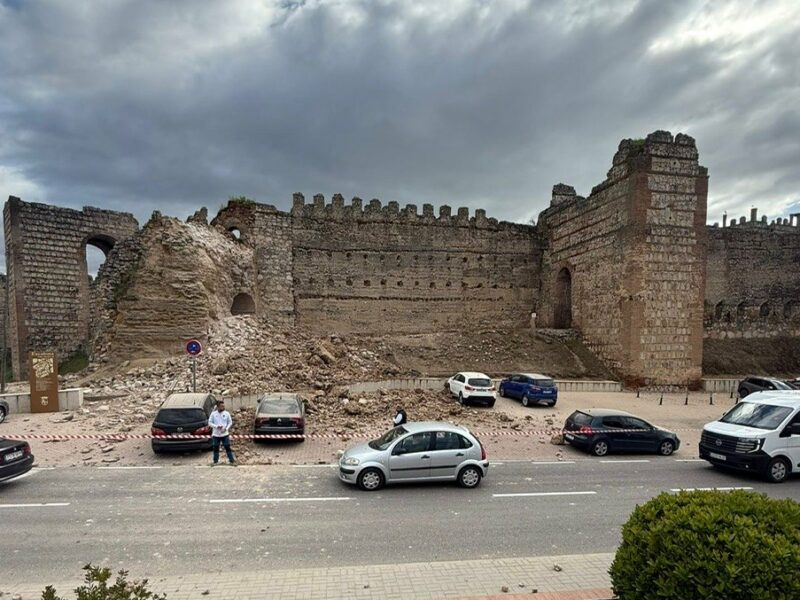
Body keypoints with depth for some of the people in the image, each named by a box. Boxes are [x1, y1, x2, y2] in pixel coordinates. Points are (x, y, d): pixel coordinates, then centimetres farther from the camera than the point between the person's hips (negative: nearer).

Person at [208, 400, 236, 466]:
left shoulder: (227, 413, -1)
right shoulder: (213, 414, -3)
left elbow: (230, 422, 4)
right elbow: (210, 423, -1)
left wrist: (226, 428, -12)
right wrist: (216, 426, -16)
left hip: (225, 434, 0)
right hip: (216, 434, 0)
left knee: (228, 447, 1)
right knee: (215, 448, 9)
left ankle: (232, 460, 7)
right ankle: (215, 461, 25)